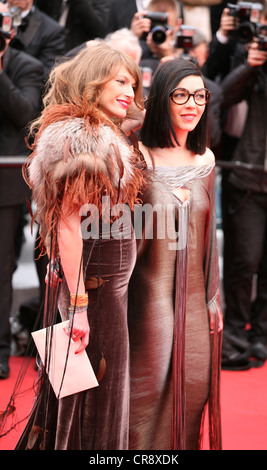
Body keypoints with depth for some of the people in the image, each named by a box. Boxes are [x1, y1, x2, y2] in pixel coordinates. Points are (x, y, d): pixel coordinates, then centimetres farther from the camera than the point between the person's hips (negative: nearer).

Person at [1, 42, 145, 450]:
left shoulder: (105, 137, 15)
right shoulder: (79, 136, -16)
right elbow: (68, 222, -21)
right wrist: (78, 305, -24)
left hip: (112, 285, 10)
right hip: (94, 289, -10)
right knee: (97, 401, 1)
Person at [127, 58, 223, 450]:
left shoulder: (205, 159, 7)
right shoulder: (139, 157, -11)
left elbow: (209, 232, 13)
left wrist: (213, 297, 14)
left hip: (192, 296, 5)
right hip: (148, 294, -5)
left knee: (194, 385, 9)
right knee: (148, 387, 2)